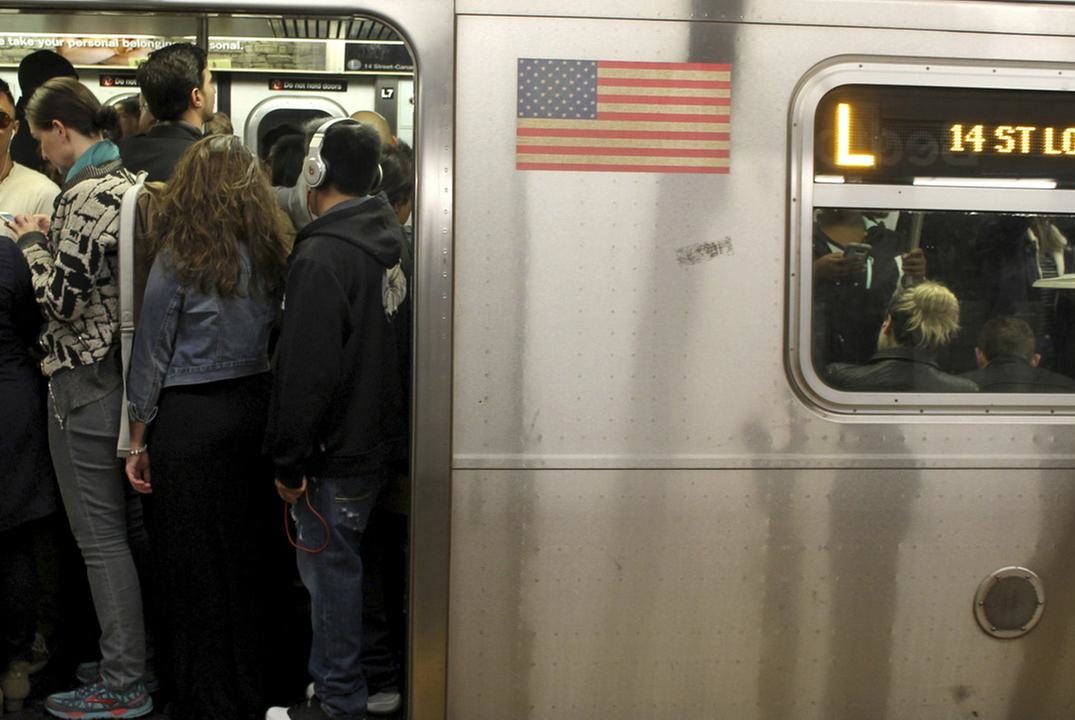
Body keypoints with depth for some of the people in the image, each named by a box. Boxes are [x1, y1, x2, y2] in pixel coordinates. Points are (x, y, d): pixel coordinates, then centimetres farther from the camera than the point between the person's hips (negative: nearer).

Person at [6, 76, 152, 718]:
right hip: (131, 373, 9)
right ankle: (157, 660, 26)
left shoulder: (85, 194, -16)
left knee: (101, 539, -1)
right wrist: (52, 238, 11)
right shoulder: (130, 183, 11)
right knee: (136, 527, 16)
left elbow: (62, 297, -19)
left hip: (87, 382, -9)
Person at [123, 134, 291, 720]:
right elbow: (274, 335, 6)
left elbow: (151, 352, -6)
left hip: (191, 416, -5)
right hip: (254, 405, 5)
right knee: (247, 556, 15)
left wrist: (137, 439, 1)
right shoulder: (271, 253, 3)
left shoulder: (179, 255, -10)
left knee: (193, 567, 6)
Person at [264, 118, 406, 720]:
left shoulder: (322, 257, -20)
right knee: (350, 562, 20)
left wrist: (290, 462, -14)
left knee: (331, 568, 3)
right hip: (377, 437, 9)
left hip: (338, 451, -9)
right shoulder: (386, 242, 7)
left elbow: (306, 372, -22)